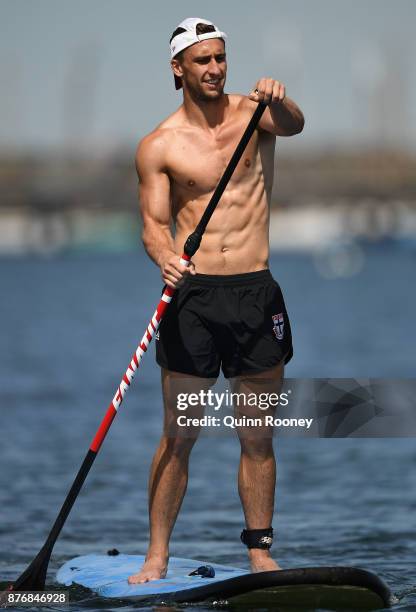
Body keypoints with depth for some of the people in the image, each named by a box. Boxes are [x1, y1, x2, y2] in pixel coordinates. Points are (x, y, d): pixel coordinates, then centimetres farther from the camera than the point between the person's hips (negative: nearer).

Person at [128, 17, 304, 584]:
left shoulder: (253, 112, 5)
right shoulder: (159, 146, 2)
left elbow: (293, 125, -16)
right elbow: (154, 222, -3)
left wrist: (279, 100, -40)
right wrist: (164, 255, -26)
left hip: (257, 293, 1)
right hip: (192, 294, -1)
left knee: (258, 436, 6)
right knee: (178, 435, -1)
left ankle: (260, 554, 12)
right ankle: (157, 556, 5)